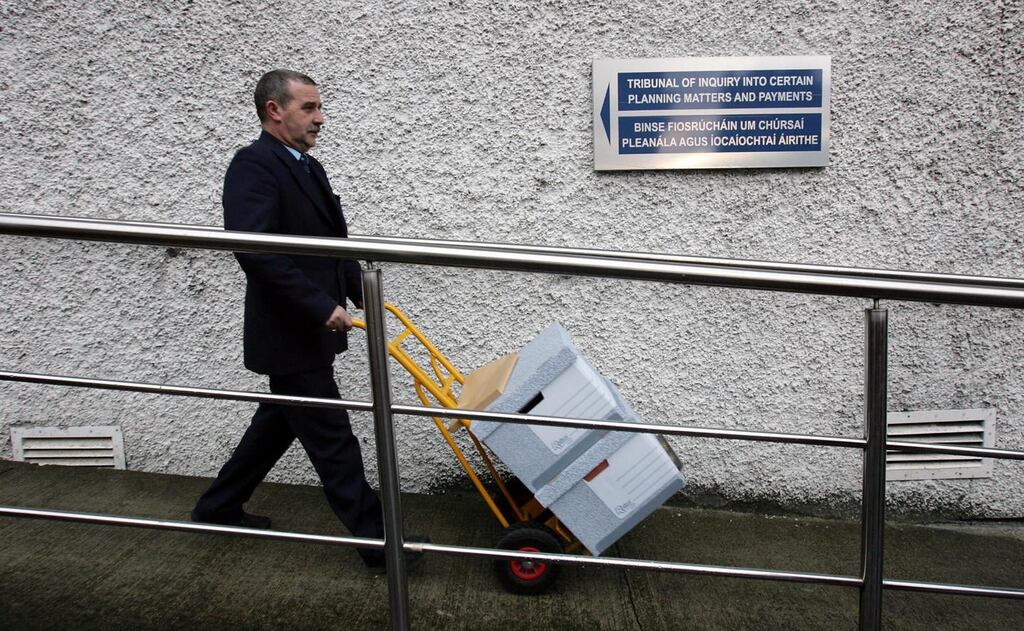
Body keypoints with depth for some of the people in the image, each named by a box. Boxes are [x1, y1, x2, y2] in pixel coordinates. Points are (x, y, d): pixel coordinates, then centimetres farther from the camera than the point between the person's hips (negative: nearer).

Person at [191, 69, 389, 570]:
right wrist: (322, 306, -27)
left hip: (309, 331, 10)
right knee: (332, 440, -1)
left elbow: (334, 243, 18)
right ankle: (376, 541, 9)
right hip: (289, 335, -10)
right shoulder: (254, 165, -16)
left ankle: (218, 508, 38)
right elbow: (254, 250, -28)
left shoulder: (308, 168, 14)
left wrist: (362, 294, 5)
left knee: (279, 422, 22)